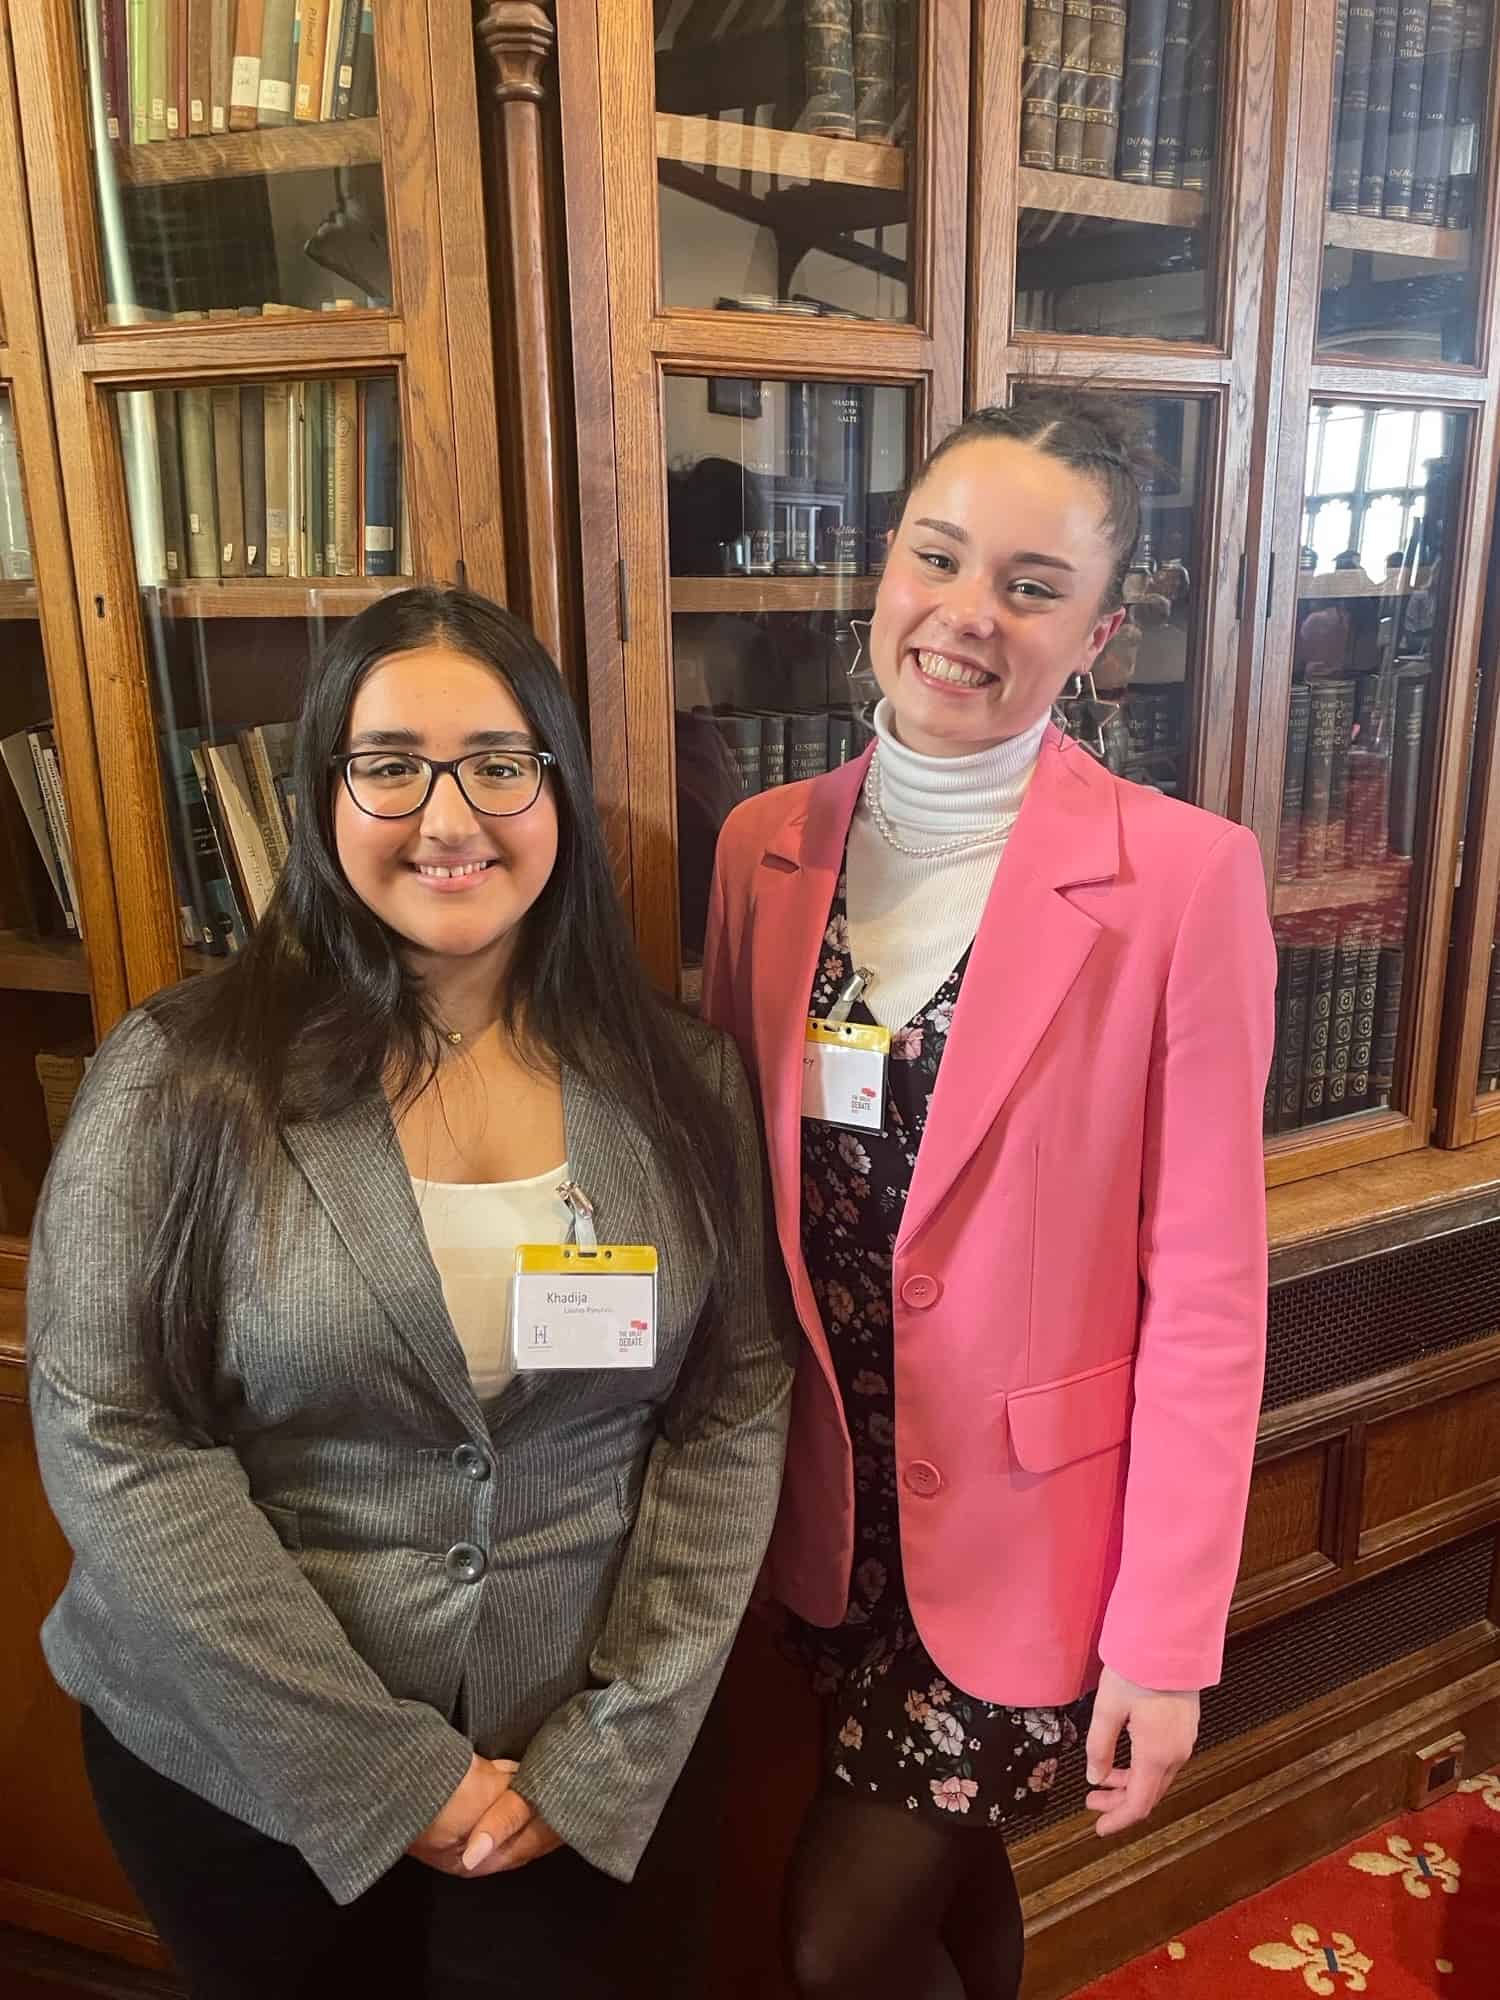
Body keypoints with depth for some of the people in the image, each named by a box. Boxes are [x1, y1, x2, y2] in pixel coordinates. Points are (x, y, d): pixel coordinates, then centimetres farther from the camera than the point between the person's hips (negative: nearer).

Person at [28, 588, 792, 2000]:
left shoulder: (676, 1079, -6)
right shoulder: (181, 1078, -13)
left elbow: (736, 1414, -5)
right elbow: (110, 1443, -14)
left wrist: (610, 1750, -9)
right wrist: (384, 1766, -15)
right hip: (235, 1766, -1)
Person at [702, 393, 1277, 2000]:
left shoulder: (1183, 878, -17)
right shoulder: (767, 847, -4)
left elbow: (1206, 1286, -14)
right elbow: (734, 1184, 4)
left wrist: (1167, 1635, -11)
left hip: (1026, 1524, -4)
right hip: (828, 1510, 4)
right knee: (941, 1867, 25)